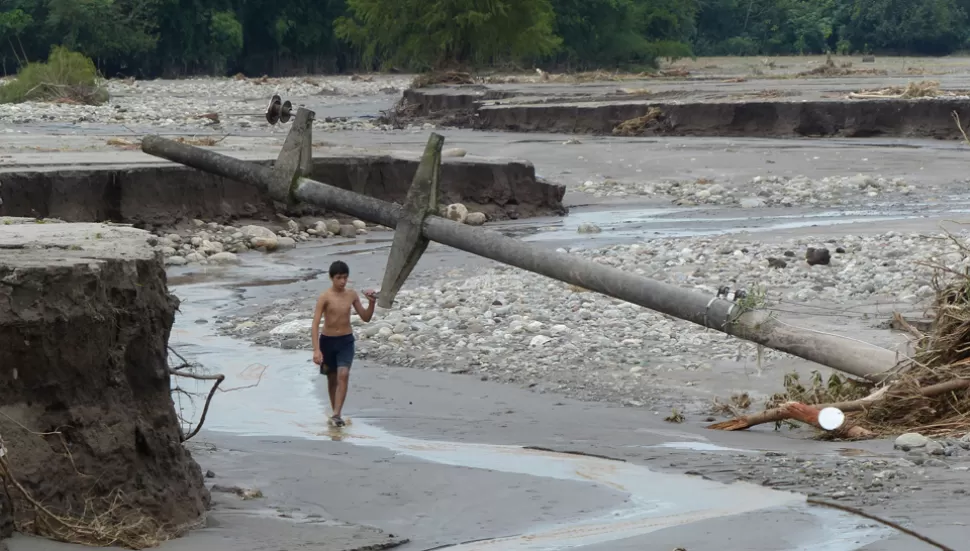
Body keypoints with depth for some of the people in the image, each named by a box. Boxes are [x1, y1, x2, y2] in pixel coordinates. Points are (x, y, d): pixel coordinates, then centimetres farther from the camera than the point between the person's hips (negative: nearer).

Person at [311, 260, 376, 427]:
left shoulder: (352, 295, -1)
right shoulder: (324, 297, -13)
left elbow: (366, 318, 8)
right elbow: (315, 324, -16)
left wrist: (371, 303, -12)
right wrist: (316, 350, -25)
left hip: (346, 340, 1)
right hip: (327, 340, -1)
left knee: (343, 375, -18)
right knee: (332, 378, 12)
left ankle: (336, 415, -20)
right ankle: (335, 412, 30)